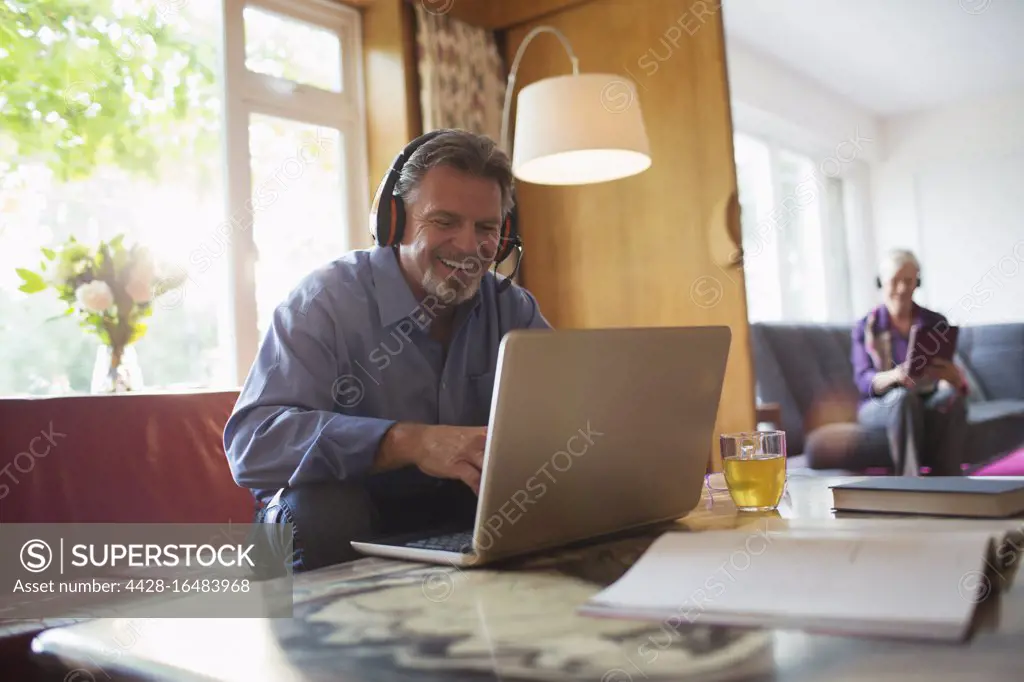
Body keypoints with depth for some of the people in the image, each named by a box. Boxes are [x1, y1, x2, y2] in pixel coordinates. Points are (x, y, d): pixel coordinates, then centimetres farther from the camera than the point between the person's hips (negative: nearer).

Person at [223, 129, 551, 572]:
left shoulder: (512, 308, 2)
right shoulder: (327, 301, -14)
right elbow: (251, 442, -27)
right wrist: (409, 441, -42)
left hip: (464, 518, 4)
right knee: (322, 506, -35)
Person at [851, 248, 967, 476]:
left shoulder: (936, 322, 8)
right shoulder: (865, 327, 3)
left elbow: (951, 380, -5)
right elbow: (863, 380, -10)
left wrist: (950, 374, -32)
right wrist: (894, 375, -34)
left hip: (928, 403, 2)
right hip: (880, 405, -2)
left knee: (951, 398, -33)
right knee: (904, 398, -36)